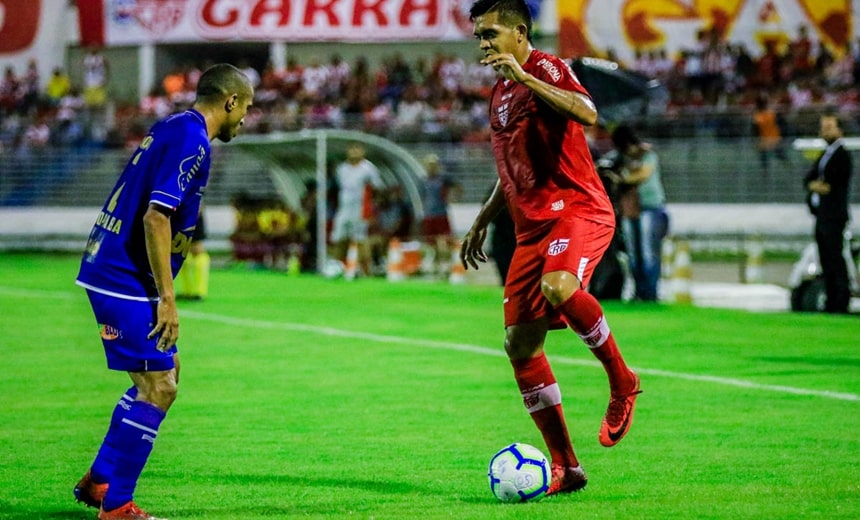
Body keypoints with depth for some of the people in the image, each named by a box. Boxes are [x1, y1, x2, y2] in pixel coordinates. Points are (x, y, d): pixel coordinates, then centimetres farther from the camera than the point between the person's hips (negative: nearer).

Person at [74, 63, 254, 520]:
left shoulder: (171, 129, 15)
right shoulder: (191, 142, -16)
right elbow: (156, 218, -23)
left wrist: (161, 293, 24)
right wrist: (167, 298, -21)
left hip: (108, 272, 10)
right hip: (125, 281, -10)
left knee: (163, 375, 18)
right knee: (158, 389, -7)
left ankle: (98, 481, 23)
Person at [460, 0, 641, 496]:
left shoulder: (546, 69, -5)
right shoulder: (500, 93, 20)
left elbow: (587, 113, -26)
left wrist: (525, 77, -26)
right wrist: (482, 221, 28)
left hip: (578, 209, -9)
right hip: (532, 225, 9)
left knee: (557, 287, -38)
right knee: (520, 342, 0)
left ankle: (622, 380, -13)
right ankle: (566, 467, 6)